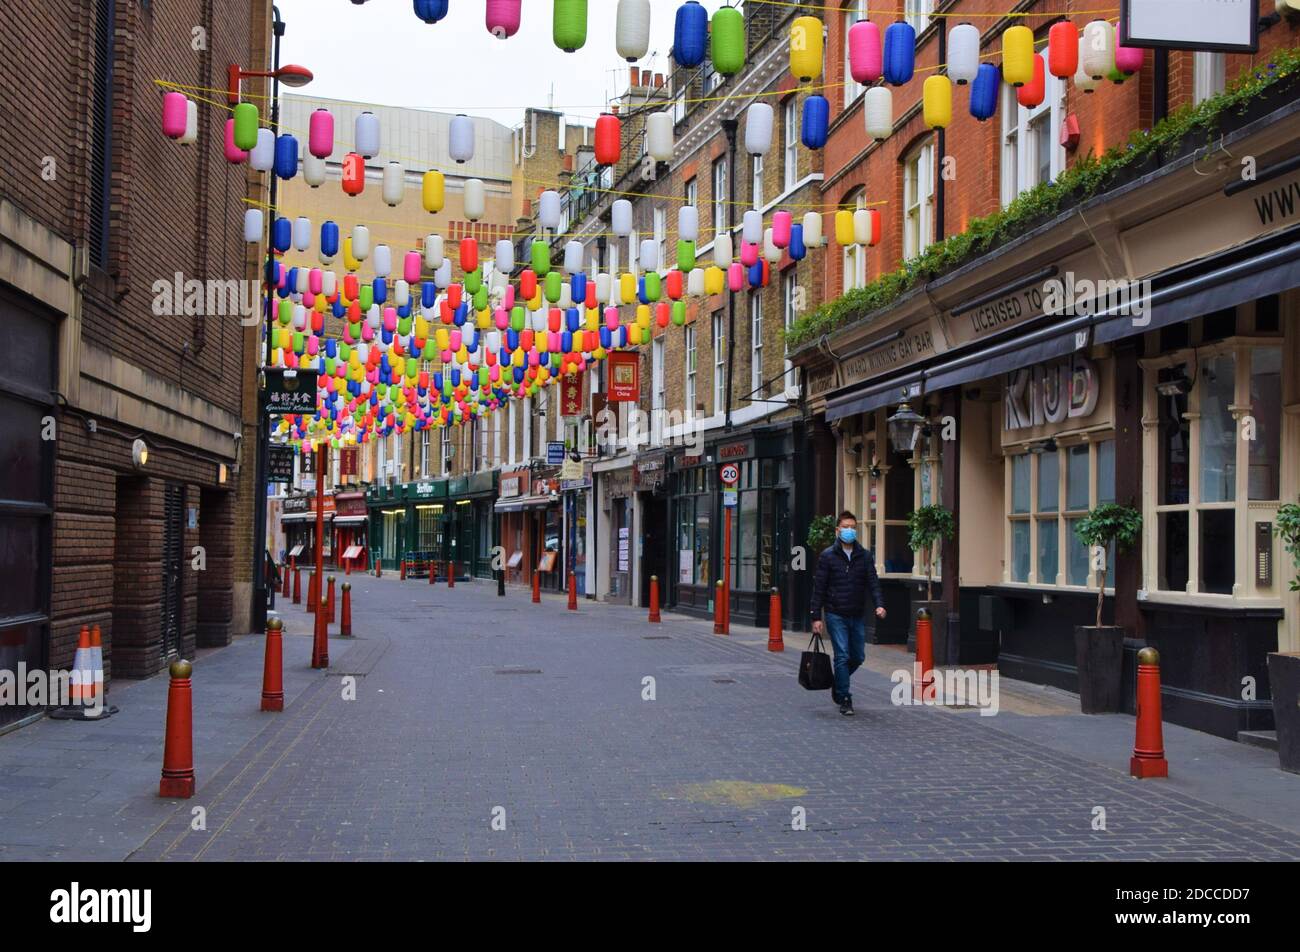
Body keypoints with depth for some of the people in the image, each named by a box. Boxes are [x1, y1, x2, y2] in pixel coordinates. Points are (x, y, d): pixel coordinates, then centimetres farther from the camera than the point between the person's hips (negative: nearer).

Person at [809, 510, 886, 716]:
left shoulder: (865, 556, 6)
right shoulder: (828, 556, -2)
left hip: (858, 615, 4)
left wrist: (879, 605, -19)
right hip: (836, 615, -4)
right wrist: (816, 617, -6)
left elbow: (873, 582, 0)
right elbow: (819, 588, -2)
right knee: (842, 656, -8)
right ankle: (844, 699, -1)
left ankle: (838, 684, 36)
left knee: (858, 657, 10)